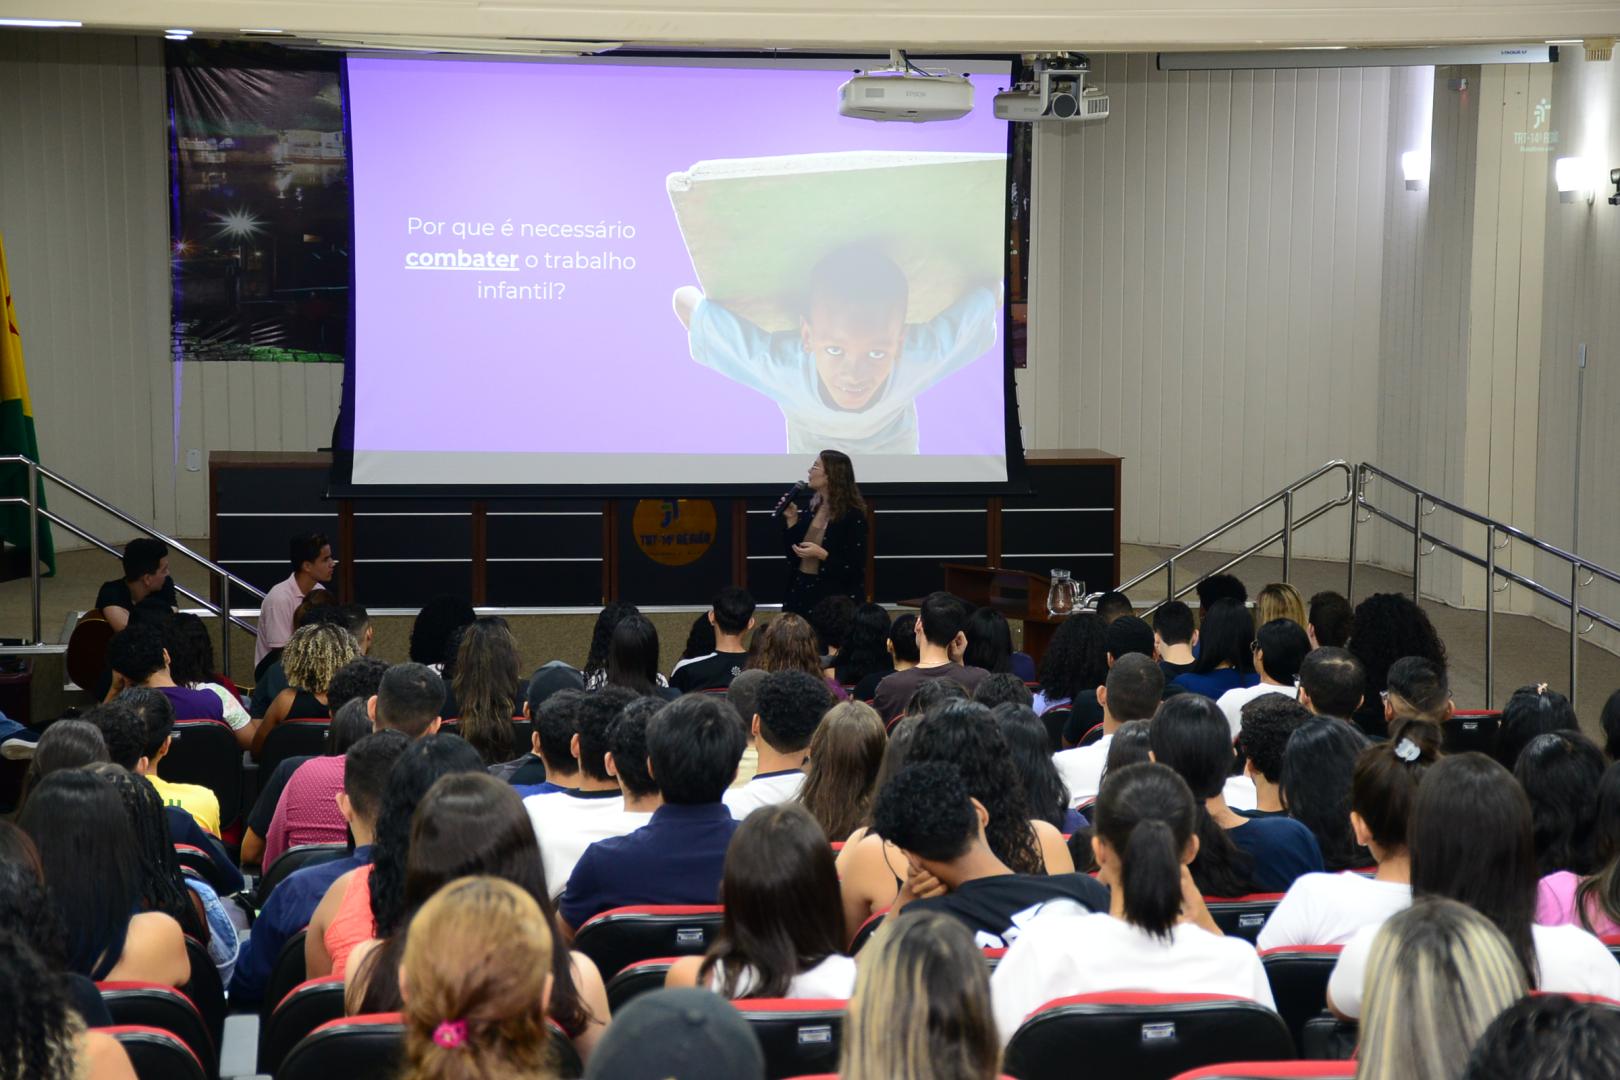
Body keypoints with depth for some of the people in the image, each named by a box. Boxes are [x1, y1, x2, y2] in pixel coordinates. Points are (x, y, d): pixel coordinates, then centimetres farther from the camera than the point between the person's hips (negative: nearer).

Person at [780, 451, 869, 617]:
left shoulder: (853, 515, -11)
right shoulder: (811, 508, 8)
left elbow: (856, 567, -13)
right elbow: (792, 552, 11)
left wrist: (822, 554, -21)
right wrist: (791, 520, 0)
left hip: (835, 597, -6)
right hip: (802, 590, 6)